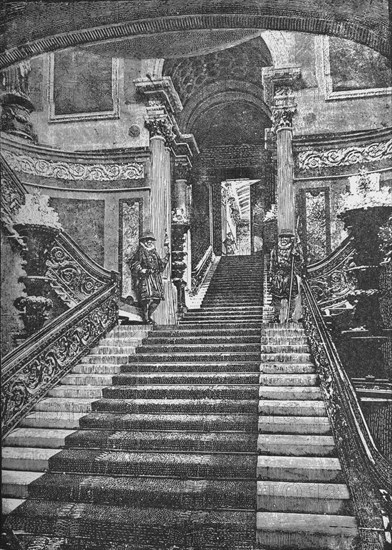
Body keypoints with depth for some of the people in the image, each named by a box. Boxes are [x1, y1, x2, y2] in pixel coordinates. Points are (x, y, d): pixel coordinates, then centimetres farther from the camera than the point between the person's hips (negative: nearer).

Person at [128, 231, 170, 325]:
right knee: (147, 297, -14)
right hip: (145, 278, -7)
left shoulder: (154, 252, 21)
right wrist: (143, 271, -15)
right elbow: (134, 265, -6)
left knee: (158, 298, 0)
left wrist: (167, 256, 17)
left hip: (155, 278, 7)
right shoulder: (140, 252, 1)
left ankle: (149, 316, 13)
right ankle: (146, 318, -7)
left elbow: (161, 266, 23)